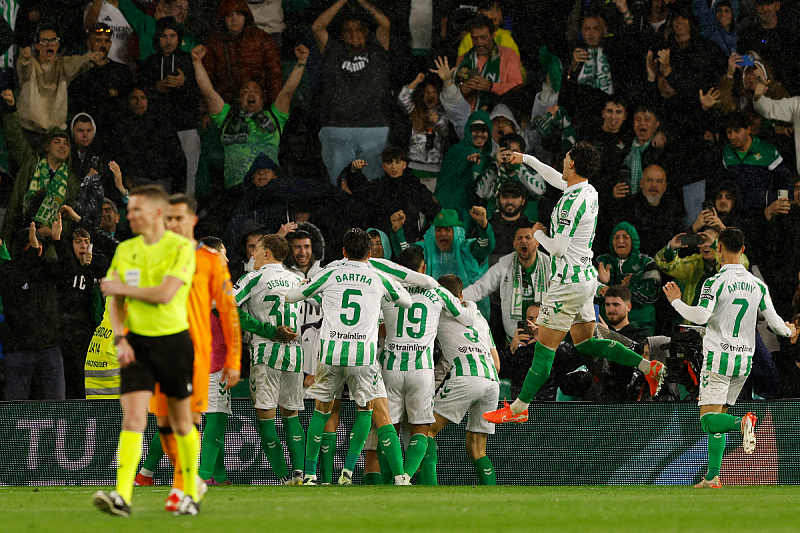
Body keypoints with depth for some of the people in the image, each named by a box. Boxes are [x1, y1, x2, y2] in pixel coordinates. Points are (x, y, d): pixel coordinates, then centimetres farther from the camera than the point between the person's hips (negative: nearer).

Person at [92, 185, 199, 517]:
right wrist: (120, 339, -4)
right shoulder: (125, 251, 8)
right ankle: (122, 496, -22)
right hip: (136, 343, 3)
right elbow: (116, 302, 11)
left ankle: (192, 493, 21)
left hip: (173, 340, -3)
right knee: (132, 416, -11)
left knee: (181, 421, 7)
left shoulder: (181, 248, -8)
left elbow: (164, 293, -19)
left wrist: (120, 287, -9)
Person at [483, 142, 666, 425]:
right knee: (585, 343, 16)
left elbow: (558, 247, -22)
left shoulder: (572, 202, -21)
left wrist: (538, 233, -2)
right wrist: (526, 159, 39)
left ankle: (519, 409, 0)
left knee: (545, 348, -4)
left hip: (568, 282, -9)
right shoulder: (589, 192, 8)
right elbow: (559, 179, 30)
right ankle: (648, 367, 7)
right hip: (586, 278, 9)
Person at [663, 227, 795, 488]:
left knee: (709, 420, -8)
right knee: (717, 419, 15)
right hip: (744, 359, 6)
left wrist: (676, 301, -6)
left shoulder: (715, 282, -10)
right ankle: (713, 477, 9)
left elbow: (701, 315, -22)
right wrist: (788, 331, 34)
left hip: (718, 358, -6)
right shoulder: (758, 285, 6)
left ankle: (742, 422, -37)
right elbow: (774, 321, 11)